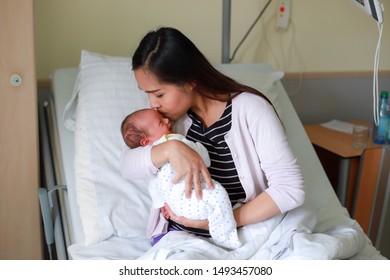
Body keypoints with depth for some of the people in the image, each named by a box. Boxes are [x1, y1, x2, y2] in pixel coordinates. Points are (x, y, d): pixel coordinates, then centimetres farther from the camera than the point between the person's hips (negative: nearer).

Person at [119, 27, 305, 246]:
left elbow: (292, 188, -16)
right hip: (179, 233, 1)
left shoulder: (250, 108, -13)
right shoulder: (172, 114, 2)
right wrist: (170, 149, -27)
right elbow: (127, 166, -8)